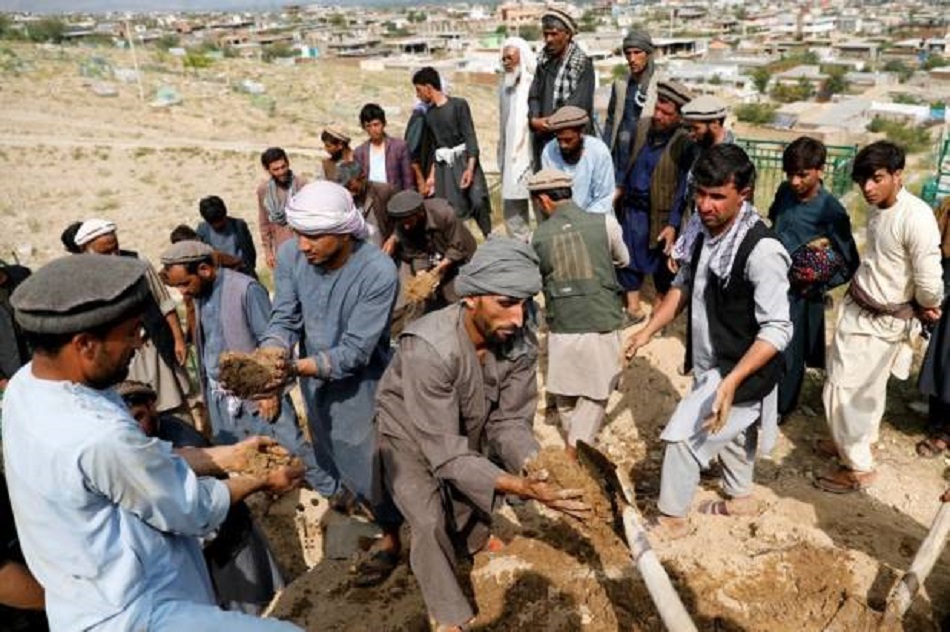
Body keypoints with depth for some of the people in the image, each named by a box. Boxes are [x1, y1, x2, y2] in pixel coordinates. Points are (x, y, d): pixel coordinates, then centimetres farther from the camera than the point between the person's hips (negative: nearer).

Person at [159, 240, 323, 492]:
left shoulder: (246, 289, -19)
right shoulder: (199, 294, 3)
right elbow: (204, 345, 12)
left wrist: (270, 392, -16)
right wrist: (207, 390, 13)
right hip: (219, 396, 7)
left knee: (291, 448, 1)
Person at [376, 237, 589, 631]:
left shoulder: (518, 344, -22)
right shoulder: (428, 348, -41)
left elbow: (509, 421, -17)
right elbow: (447, 453, -39)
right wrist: (524, 488, -48)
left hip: (469, 431, 5)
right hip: (411, 435, -5)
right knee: (430, 523, -18)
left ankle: (467, 542, 48)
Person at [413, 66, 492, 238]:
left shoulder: (458, 104, -3)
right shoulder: (429, 113, 11)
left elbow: (470, 136, -9)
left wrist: (470, 167, -20)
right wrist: (432, 175, 12)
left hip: (464, 161, -4)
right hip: (444, 166, 4)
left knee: (478, 201, -18)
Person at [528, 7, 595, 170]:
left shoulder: (582, 64, -3)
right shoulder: (543, 62, 14)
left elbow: (578, 104, -11)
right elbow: (533, 96, 10)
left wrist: (549, 122, -11)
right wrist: (534, 119, -10)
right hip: (543, 139, 5)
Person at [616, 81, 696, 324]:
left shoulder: (684, 143, -16)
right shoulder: (643, 129, 2)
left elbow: (683, 188, -16)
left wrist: (673, 224, -18)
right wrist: (622, 191, 12)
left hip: (659, 214, -6)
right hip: (632, 208, 6)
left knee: (660, 266, 10)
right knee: (628, 259, 14)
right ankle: (633, 309, 30)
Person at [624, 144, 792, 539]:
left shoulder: (762, 251, -29)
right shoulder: (707, 231, -5)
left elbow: (777, 329, -29)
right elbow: (684, 285, 10)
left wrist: (731, 382, -37)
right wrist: (648, 331, 3)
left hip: (742, 372, -8)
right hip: (711, 365, 8)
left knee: (682, 435, -5)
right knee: (725, 427, 25)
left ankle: (671, 519, 18)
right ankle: (740, 497, 50)